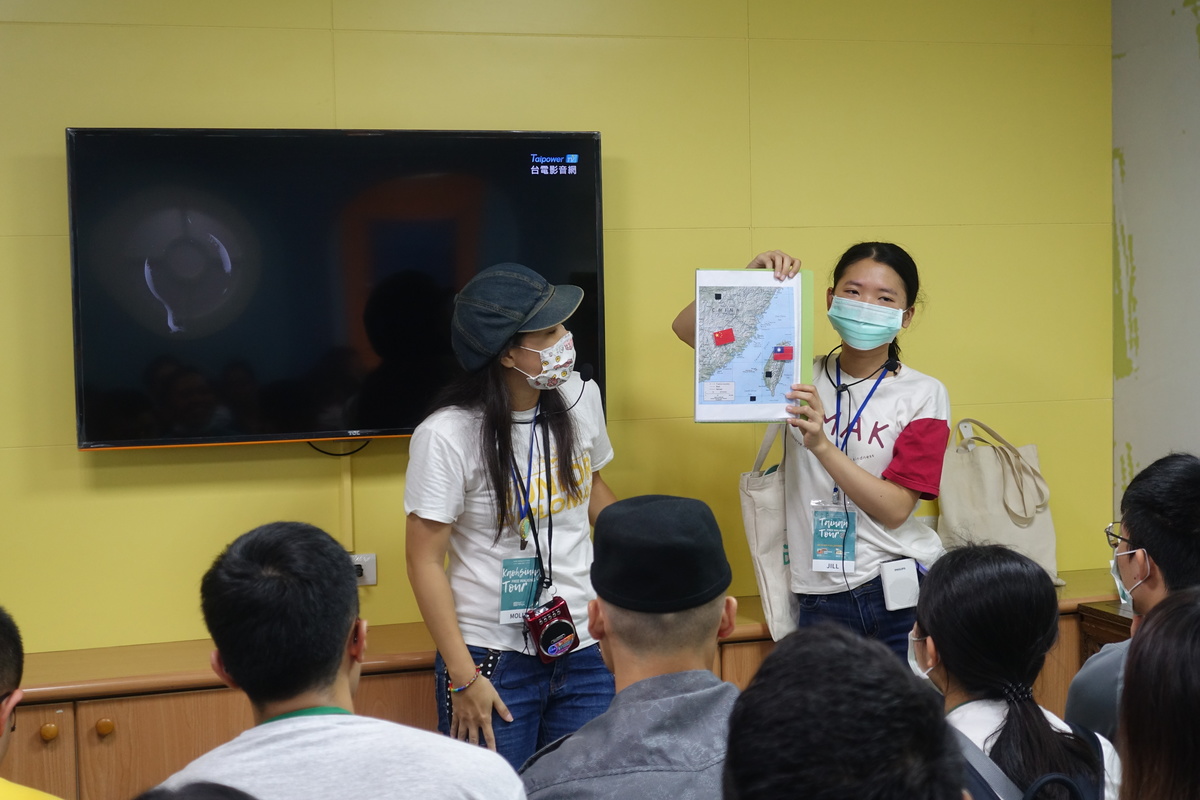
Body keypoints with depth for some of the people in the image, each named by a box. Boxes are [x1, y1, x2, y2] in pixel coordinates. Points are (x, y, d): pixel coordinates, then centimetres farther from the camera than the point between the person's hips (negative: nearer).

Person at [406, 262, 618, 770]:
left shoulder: (580, 398, 0)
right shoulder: (447, 436, -15)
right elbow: (425, 561, -11)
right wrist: (463, 677, -12)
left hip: (585, 650, 5)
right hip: (494, 659, -4)